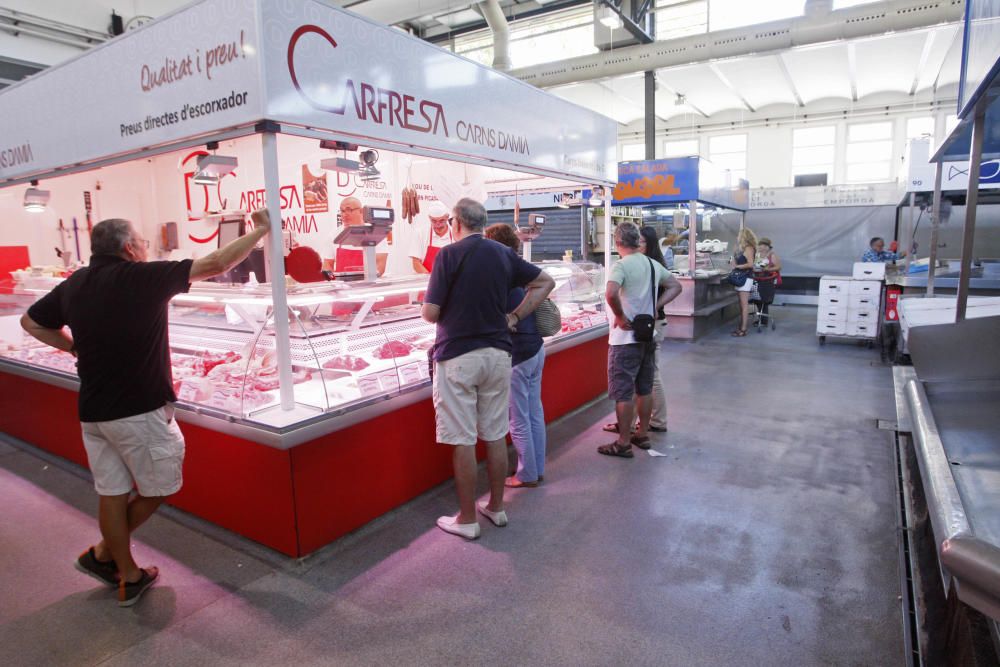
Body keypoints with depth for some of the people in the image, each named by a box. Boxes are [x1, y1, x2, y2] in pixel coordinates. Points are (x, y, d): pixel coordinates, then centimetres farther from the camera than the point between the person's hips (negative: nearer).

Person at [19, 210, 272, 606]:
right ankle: (104, 553, 24)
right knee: (159, 488, 14)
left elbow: (31, 322, 20)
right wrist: (259, 230, -5)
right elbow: (216, 264, -14)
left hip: (92, 410, 7)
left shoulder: (73, 285, 6)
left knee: (112, 491, 15)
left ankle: (128, 576, 27)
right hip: (140, 410, -7)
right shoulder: (142, 277, -14)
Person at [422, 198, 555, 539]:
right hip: (497, 354, 5)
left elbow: (430, 313, -13)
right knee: (496, 435, 15)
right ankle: (496, 507, 29)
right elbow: (546, 282, 15)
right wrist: (515, 317, 10)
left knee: (462, 440, 4)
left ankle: (467, 519, 15)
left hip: (457, 355, -5)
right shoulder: (504, 254, 6)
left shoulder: (449, 254, -10)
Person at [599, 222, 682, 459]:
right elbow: (675, 286, 18)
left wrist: (620, 317, -18)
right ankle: (643, 435, 28)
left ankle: (623, 443, 8)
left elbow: (611, 294, -33)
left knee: (623, 392, 1)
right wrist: (655, 306, 8)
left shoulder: (621, 265, -15)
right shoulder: (653, 264, 7)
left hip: (625, 338, -7)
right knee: (645, 389, 16)